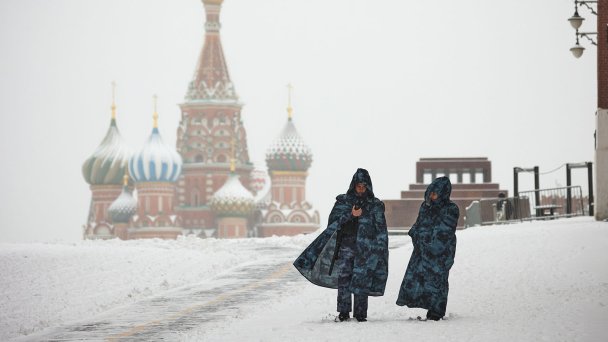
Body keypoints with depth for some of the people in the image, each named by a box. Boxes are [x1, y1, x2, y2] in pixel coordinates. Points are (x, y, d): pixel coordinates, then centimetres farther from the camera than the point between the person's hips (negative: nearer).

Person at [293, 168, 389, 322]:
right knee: (343, 279, -3)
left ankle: (360, 313, 4)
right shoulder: (343, 201, 9)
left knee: (361, 280, -2)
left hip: (365, 249, -1)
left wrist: (380, 250, -4)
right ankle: (344, 312, 3)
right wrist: (350, 215, -14)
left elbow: (381, 230, 5)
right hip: (345, 245, 1)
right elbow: (333, 221, -1)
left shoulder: (375, 205, 7)